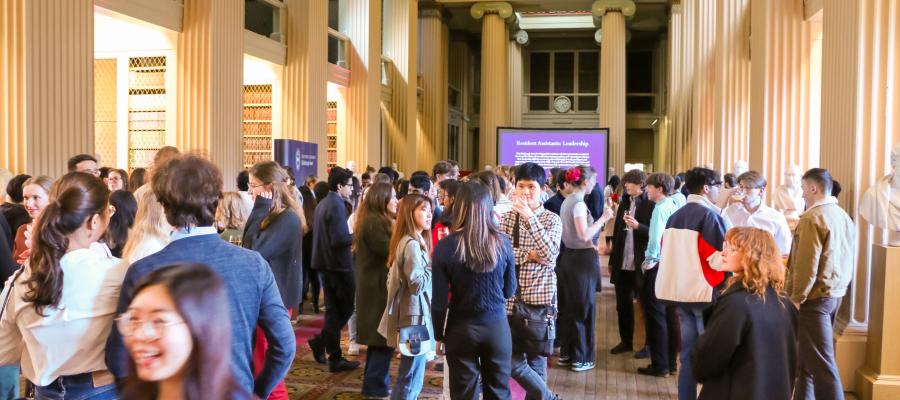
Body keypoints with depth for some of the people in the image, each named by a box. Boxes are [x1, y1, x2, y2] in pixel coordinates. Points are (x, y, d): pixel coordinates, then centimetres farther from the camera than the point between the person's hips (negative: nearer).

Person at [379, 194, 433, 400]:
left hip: (412, 314, 10)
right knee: (411, 380, -1)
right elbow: (418, 284, -23)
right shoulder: (412, 244, -18)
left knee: (407, 377, 19)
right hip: (415, 316, -10)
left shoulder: (411, 241, 12)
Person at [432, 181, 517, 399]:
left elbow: (439, 301, -10)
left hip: (461, 329, -1)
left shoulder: (445, 246, -14)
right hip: (497, 326, 2)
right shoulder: (502, 242, -8)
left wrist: (439, 336, 3)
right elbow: (510, 290, 4)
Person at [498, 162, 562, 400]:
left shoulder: (552, 220, -3)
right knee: (511, 360, 6)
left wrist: (530, 216, -25)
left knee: (535, 359, 4)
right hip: (511, 299, 3)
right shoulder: (508, 218, 6)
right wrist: (529, 255, -16)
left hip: (540, 299, -3)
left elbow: (549, 256, -20)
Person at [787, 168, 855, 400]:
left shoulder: (812, 218, -16)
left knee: (820, 362, -5)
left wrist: (796, 298, -13)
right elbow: (849, 261, 16)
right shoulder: (845, 217, 11)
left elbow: (807, 265, -19)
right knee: (808, 354, 16)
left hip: (815, 297, -9)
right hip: (836, 294, 9)